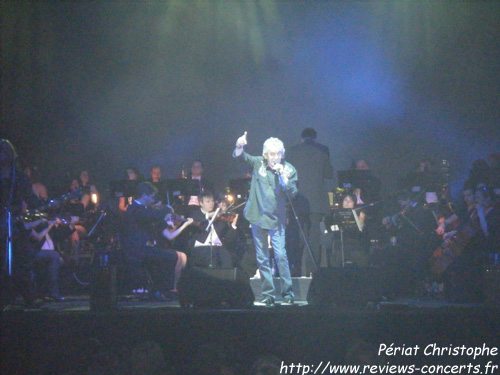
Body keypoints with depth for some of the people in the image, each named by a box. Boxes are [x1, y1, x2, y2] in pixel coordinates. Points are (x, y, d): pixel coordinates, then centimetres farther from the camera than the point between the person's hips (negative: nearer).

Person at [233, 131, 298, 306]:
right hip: (258, 216, 3)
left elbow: (292, 194, -9)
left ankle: (288, 294, -6)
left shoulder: (289, 169, -4)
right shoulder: (258, 163, 1)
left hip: (276, 219, -2)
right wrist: (239, 146, -29)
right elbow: (239, 156, -7)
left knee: (280, 255, -12)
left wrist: (283, 175, -20)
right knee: (262, 258, 6)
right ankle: (268, 295, 12)